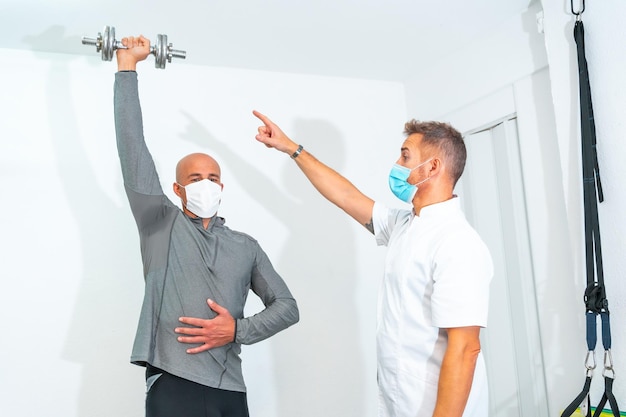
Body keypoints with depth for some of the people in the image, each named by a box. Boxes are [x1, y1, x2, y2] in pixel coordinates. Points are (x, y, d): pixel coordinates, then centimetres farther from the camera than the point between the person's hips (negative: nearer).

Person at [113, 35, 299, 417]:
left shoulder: (246, 246, 13)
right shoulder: (160, 224, 5)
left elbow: (287, 306, 11)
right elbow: (132, 143, 0)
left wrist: (239, 330, -6)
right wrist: (128, 65, 0)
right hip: (172, 384, -3)